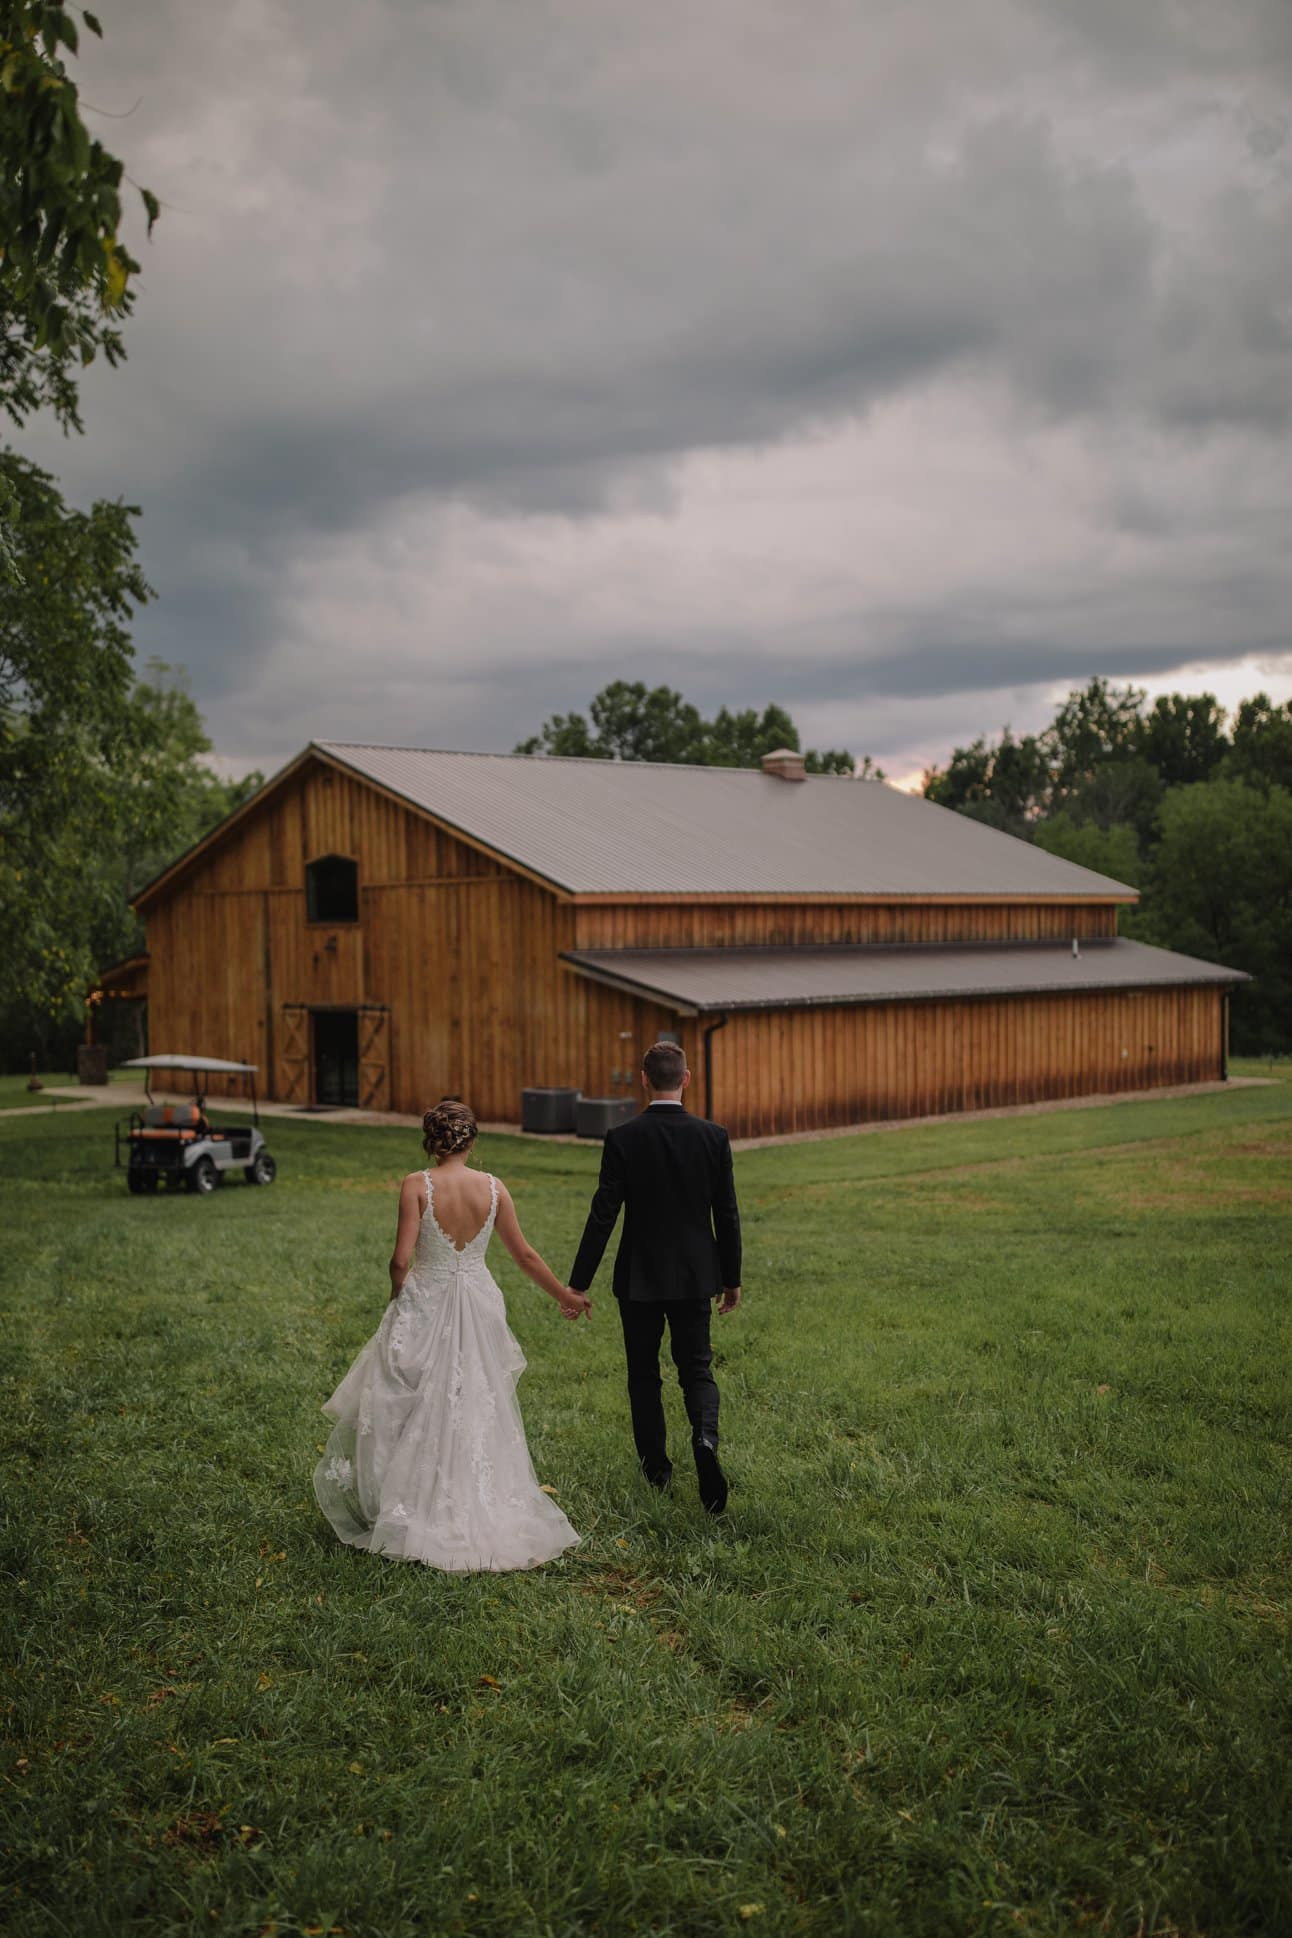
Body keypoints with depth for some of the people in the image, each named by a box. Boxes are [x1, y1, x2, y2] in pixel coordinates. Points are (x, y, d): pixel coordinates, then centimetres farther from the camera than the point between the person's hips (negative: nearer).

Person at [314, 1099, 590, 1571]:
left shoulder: (416, 1185, -14)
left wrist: (397, 1300, 5)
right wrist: (565, 1295, 16)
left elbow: (401, 1260, -17)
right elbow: (525, 1254, 2)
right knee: (478, 1415, 15)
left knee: (416, 1415, 12)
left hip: (424, 1307, -3)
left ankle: (416, 1516, 17)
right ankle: (483, 1511, 20)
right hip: (478, 1308, 3)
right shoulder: (493, 1188, -5)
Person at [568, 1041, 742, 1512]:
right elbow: (727, 1214, 0)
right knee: (697, 1369, 10)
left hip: (639, 1278, -1)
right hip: (696, 1275, 2)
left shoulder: (622, 1138, -11)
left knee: (644, 1374, 13)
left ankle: (656, 1471, 17)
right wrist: (732, 1279, 11)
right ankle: (705, 1437, -17)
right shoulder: (713, 1137, -4)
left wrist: (578, 1282, -5)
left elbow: (603, 1214, -11)